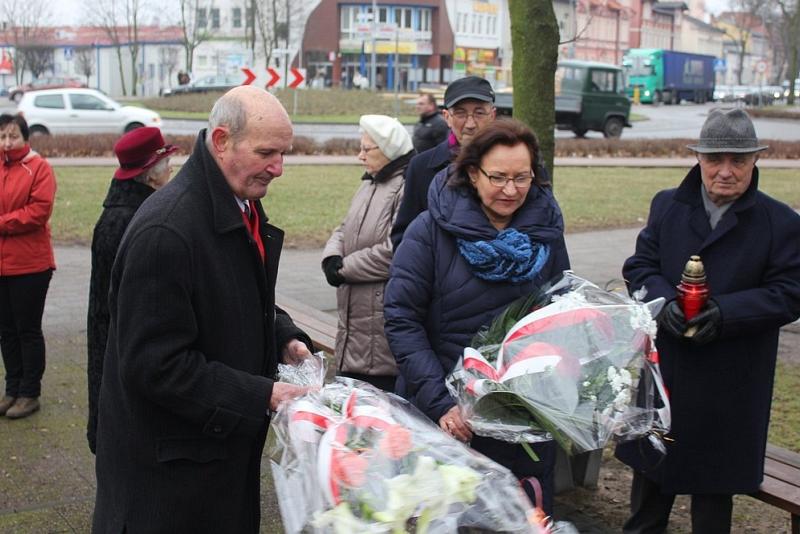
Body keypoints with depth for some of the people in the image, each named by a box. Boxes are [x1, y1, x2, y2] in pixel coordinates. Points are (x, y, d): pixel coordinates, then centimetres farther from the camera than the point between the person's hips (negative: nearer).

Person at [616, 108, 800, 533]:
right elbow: (639, 266, 2)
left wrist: (727, 312, -23)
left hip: (729, 385, -3)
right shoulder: (667, 206, 4)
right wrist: (664, 301, -18)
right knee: (650, 464, 18)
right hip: (662, 367, 3)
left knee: (715, 480, 11)